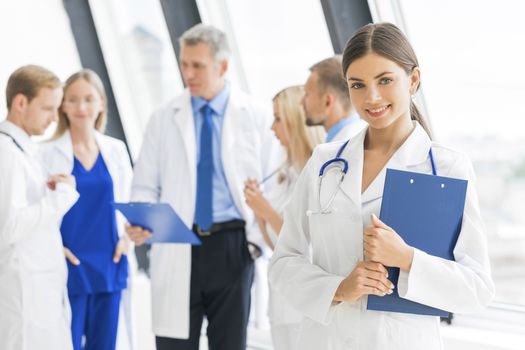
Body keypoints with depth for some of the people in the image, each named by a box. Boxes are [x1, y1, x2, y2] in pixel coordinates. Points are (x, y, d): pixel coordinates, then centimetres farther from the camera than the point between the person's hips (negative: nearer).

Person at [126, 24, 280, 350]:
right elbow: (146, 186, 8)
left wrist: (257, 240, -8)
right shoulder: (164, 119, 6)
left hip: (232, 246, -1)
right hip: (177, 250, 1)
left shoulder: (256, 118, 2)